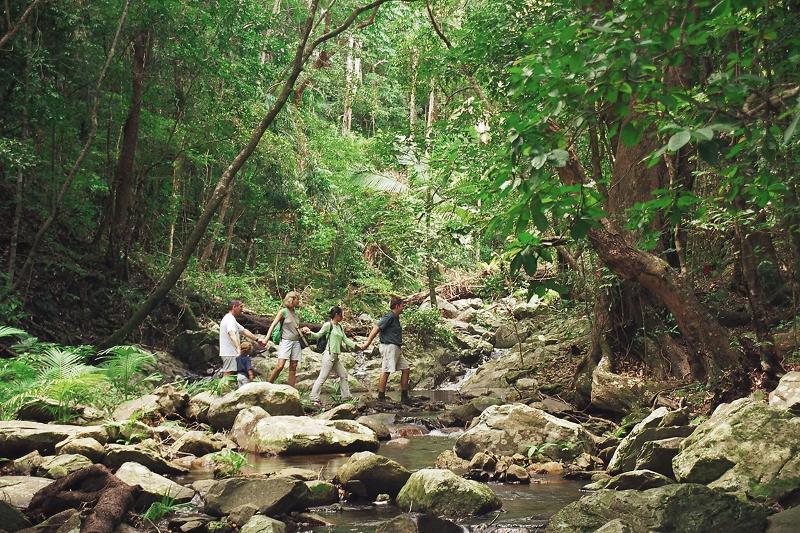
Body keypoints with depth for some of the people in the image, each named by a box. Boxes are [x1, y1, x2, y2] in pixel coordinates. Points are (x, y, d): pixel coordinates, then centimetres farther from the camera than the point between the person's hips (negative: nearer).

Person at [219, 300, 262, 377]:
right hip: (229, 353, -11)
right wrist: (238, 348, -46)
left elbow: (244, 331, 27)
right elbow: (232, 334, -32)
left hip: (231, 352, 11)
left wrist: (257, 339, 25)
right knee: (228, 374, -14)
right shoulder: (230, 319, -15)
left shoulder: (231, 319, 21)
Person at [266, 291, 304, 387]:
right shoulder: (283, 311, -3)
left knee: (293, 367, 3)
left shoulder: (295, 313, 14)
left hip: (296, 342, 6)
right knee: (280, 366, -17)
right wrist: (266, 339, -15)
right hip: (285, 341, -6)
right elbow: (273, 325, -6)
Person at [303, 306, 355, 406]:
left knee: (343, 375, 15)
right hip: (329, 354, -9)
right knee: (322, 377, -8)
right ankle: (315, 398, -3)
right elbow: (318, 335, -9)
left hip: (335, 356, 9)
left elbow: (345, 340, 19)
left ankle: (346, 396, 25)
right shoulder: (328, 325, -6)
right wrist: (310, 333, -27)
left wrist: (356, 346, 15)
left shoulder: (340, 327, 16)